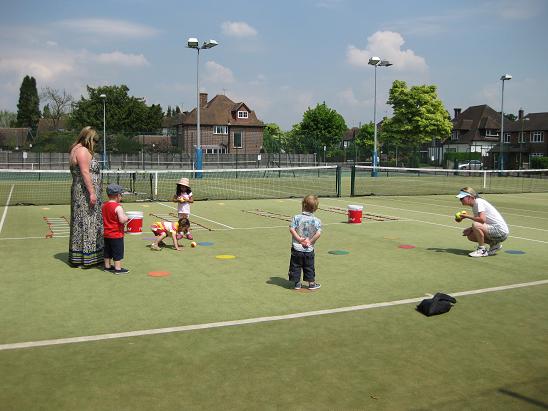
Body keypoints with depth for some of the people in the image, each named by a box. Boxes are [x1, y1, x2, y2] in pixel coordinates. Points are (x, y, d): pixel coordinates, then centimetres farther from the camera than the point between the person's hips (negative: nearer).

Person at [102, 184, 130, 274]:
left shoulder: (104, 205, 5)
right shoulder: (118, 207, -20)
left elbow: (103, 218, 15)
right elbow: (122, 220, -29)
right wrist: (128, 217, -10)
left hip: (106, 234, 8)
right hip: (116, 234, -8)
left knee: (107, 251, 18)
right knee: (118, 252, 2)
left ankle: (107, 266, 27)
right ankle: (118, 268, 6)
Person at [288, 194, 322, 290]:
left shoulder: (296, 218, -7)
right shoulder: (317, 220, -6)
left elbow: (292, 229, -15)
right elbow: (318, 233, -16)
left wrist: (299, 239, -11)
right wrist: (311, 241, -8)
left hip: (296, 248, -1)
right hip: (309, 250, 1)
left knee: (295, 266, 11)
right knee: (309, 267, 15)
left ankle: (297, 283, 15)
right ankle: (311, 283, 22)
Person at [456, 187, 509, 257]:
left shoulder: (479, 202, -15)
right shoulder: (474, 206, 13)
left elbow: (482, 219, -29)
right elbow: (480, 223, 13)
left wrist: (467, 216, -17)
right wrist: (470, 229, -4)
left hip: (501, 232, -10)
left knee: (475, 225, -29)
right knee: (471, 236, 9)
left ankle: (482, 250, -13)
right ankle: (494, 245, 15)